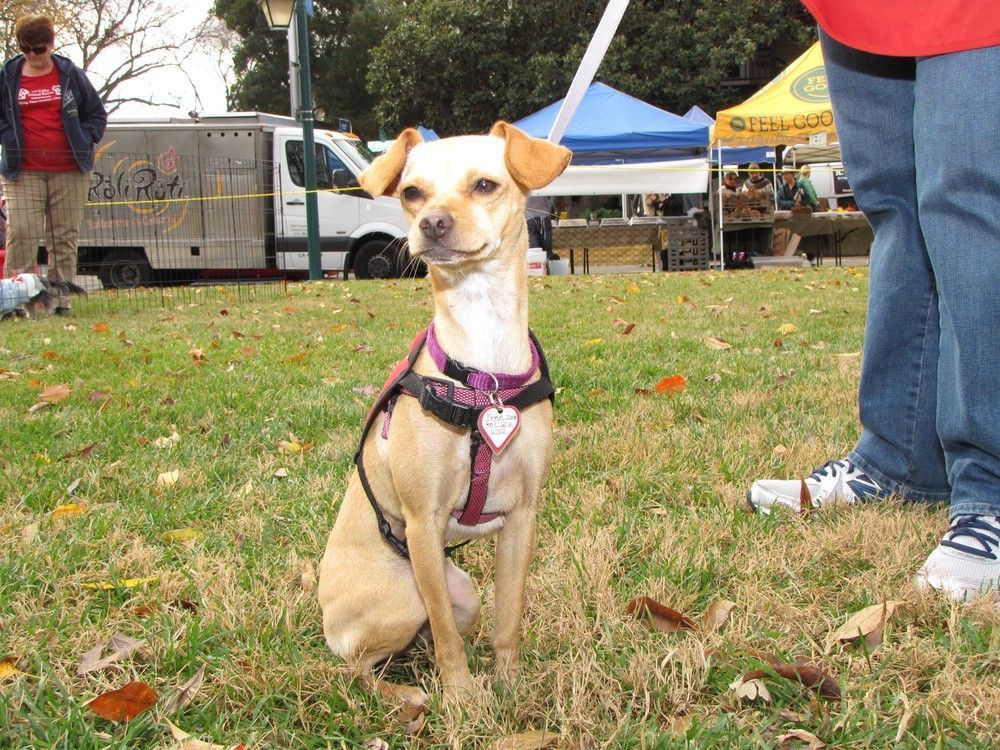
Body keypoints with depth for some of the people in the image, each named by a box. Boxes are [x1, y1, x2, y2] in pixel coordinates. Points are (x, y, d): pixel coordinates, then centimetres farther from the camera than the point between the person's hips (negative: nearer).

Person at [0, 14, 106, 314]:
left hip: (69, 170, 0)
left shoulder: (71, 74, 5)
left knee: (65, 236, 3)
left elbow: (97, 113, 12)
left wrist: (84, 140, -1)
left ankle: (61, 299, 9)